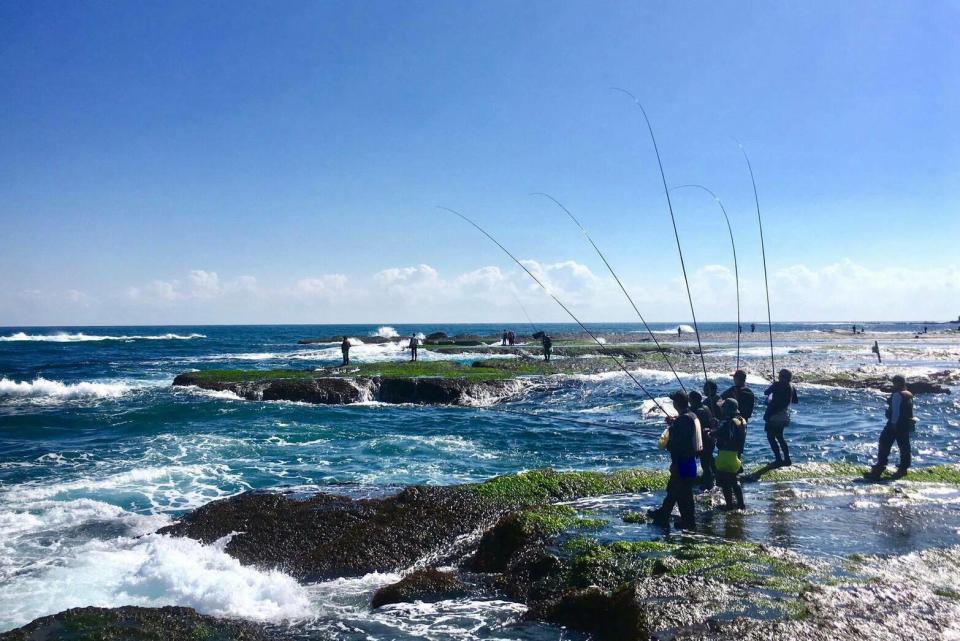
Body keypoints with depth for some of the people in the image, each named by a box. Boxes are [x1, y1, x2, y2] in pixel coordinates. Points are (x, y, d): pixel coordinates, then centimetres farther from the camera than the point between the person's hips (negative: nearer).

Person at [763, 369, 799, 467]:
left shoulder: (777, 385, -15)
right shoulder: (792, 387, 4)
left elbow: (766, 392, -5)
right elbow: (796, 400, 16)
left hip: (774, 416, -8)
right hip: (784, 417, 8)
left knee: (771, 437, -1)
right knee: (779, 437, 20)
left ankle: (778, 459, -6)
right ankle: (787, 459, 21)